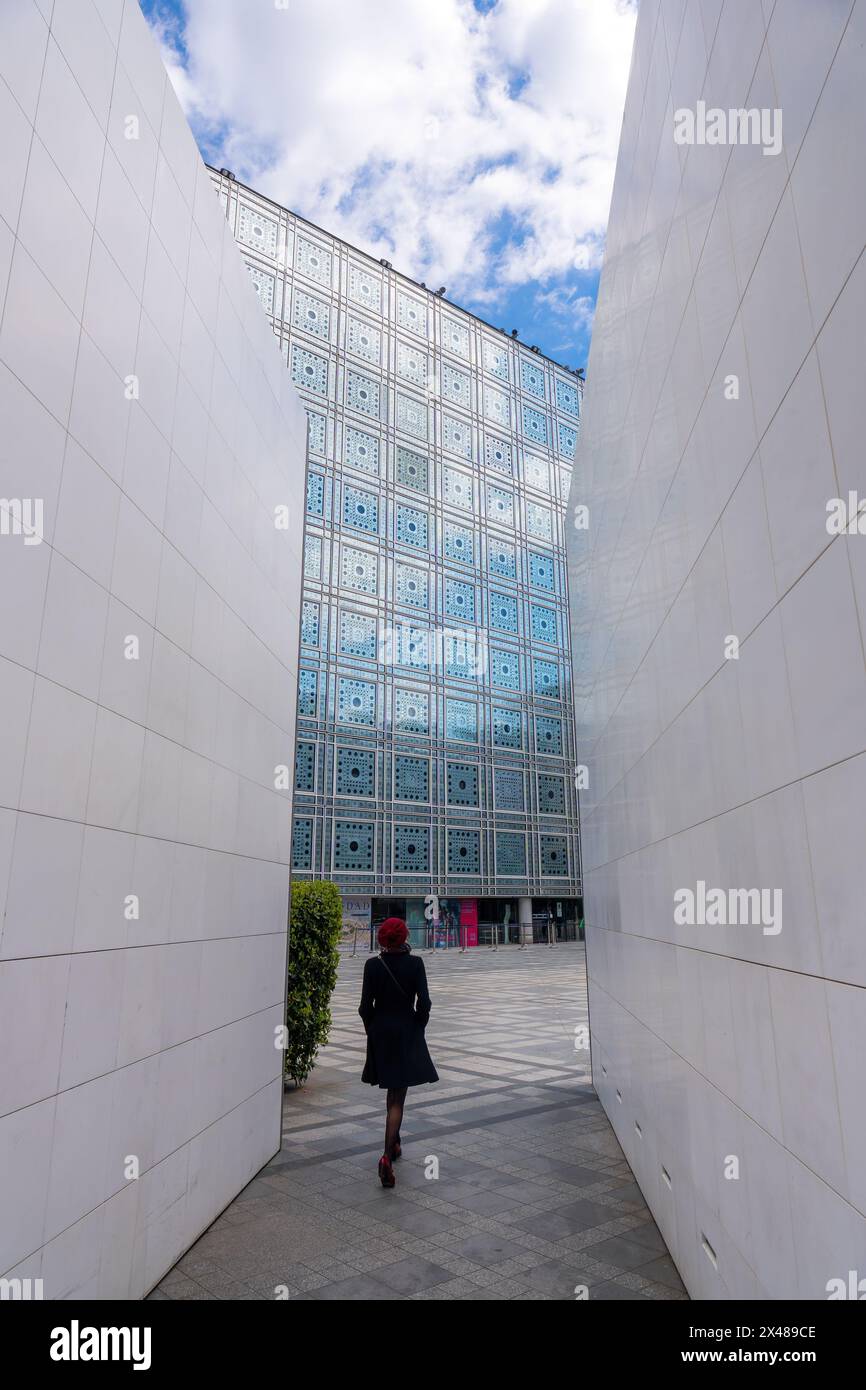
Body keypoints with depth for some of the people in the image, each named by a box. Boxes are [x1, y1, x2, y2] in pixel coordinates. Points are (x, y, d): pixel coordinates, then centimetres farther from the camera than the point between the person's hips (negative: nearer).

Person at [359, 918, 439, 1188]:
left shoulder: (373, 965, -8)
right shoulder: (415, 963, -11)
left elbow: (365, 1006, -7)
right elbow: (423, 1004, -12)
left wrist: (371, 1030, 9)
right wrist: (418, 1028, 5)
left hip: (380, 1035, 2)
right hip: (407, 1034, -2)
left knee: (392, 1092, 23)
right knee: (398, 1098, 2)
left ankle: (394, 1143, 37)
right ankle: (387, 1156, -10)